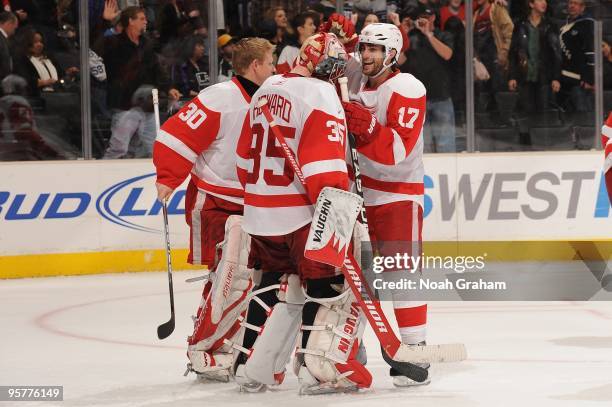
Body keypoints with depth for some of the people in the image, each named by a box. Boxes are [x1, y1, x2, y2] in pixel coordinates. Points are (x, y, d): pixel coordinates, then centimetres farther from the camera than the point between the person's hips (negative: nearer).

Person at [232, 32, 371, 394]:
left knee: (276, 286, 19)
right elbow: (324, 165, -21)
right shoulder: (320, 95, -13)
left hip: (261, 215, 8)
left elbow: (247, 156, 19)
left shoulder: (266, 91, 13)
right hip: (303, 215, -8)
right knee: (337, 286, -1)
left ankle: (252, 367, 20)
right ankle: (322, 370, -6)